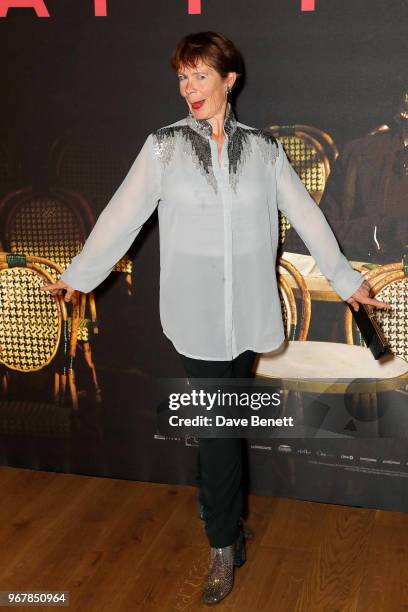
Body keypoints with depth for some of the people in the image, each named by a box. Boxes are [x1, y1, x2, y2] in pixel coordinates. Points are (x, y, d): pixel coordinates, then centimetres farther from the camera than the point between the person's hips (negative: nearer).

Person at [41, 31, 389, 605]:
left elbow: (306, 215, 8)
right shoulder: (164, 146, 0)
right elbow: (122, 215, 1)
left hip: (248, 309, 2)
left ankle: (219, 508, 32)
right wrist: (78, 275, 0)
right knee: (218, 419, 1)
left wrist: (346, 279, 10)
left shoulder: (262, 148, 4)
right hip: (196, 310, -1)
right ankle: (225, 544, 17)